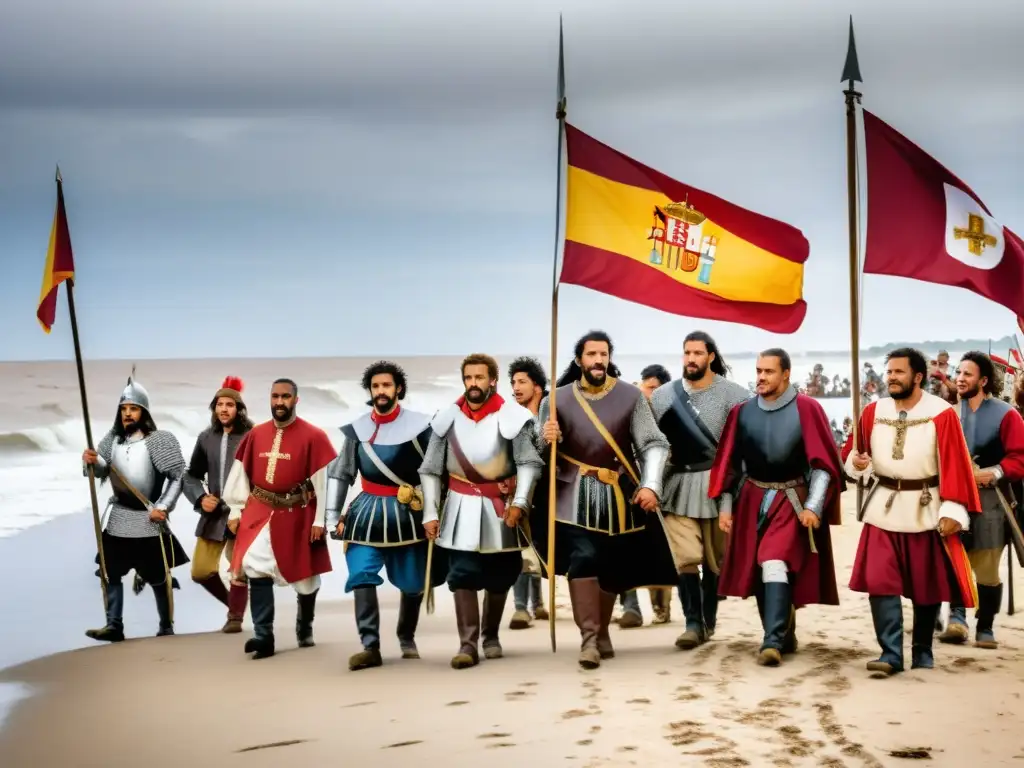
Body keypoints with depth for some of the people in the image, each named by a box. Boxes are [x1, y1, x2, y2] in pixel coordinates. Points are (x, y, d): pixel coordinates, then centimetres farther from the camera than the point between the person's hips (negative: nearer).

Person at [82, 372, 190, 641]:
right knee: (111, 571, 3)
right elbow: (102, 470, 0)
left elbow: (178, 476, -12)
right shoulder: (113, 438, 4)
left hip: (149, 519, -5)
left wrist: (163, 507, -17)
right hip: (118, 517, 5)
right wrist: (92, 461, -22)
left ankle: (166, 627, 17)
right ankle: (114, 626, 9)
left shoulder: (158, 440, -12)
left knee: (158, 576, 4)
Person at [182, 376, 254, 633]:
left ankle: (235, 617, 9)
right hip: (214, 514, 5)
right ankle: (233, 602, 27)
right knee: (200, 571, 6)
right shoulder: (206, 437, 7)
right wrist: (201, 498, -3)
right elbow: (191, 475, 15)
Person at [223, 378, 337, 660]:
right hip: (259, 512, 2)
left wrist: (320, 520, -11)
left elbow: (326, 480, -9)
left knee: (305, 574, 11)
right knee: (256, 570, -13)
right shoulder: (255, 434, 4)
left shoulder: (313, 436, -8)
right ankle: (263, 636, -12)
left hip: (297, 515, -2)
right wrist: (235, 511, 7)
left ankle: (304, 628, 34)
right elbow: (240, 474, 9)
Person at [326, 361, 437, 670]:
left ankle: (407, 639, 30)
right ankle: (370, 647, -12)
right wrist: (334, 517, 4)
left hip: (408, 513, -2)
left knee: (413, 583, 7)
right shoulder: (357, 429, 4)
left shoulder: (418, 425, -6)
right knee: (361, 577, -14)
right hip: (368, 511, 2)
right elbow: (339, 474, 8)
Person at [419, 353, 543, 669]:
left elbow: (529, 462, -10)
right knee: (462, 575, -8)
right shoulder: (447, 418, -2)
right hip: (462, 507, 0)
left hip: (500, 505, 0)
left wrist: (519, 503, -22)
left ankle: (491, 636, 30)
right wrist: (430, 513, -3)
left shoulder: (512, 416, -8)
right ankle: (468, 644, -7)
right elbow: (430, 469, 3)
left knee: (500, 576, 11)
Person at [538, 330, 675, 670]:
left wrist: (651, 485, -17)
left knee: (613, 566, 11)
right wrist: (548, 441, -16)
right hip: (577, 495, -1)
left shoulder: (631, 396, 0)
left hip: (621, 494, 1)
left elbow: (654, 444, -3)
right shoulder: (557, 399, 2)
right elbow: (543, 455, 8)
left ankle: (602, 632, 29)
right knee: (583, 559, -17)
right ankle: (589, 638, -12)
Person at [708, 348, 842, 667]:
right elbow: (728, 463, 8)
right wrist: (725, 506, 4)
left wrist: (813, 506, -14)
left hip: (791, 501, -4)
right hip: (752, 500, 5)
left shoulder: (806, 409, -9)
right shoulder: (742, 412, 1)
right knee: (757, 569, 9)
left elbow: (823, 462, -8)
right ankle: (784, 634, 26)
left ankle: (773, 642, -17)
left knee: (775, 564, -19)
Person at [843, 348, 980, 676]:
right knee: (880, 581, -9)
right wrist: (856, 462, -10)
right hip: (883, 509, 2)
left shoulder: (942, 414, -8)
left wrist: (953, 509, -16)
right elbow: (851, 452, 13)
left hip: (926, 510, -2)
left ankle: (922, 651, 25)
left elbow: (954, 465, -10)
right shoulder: (873, 412, 4)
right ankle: (891, 653, -6)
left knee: (926, 585, 8)